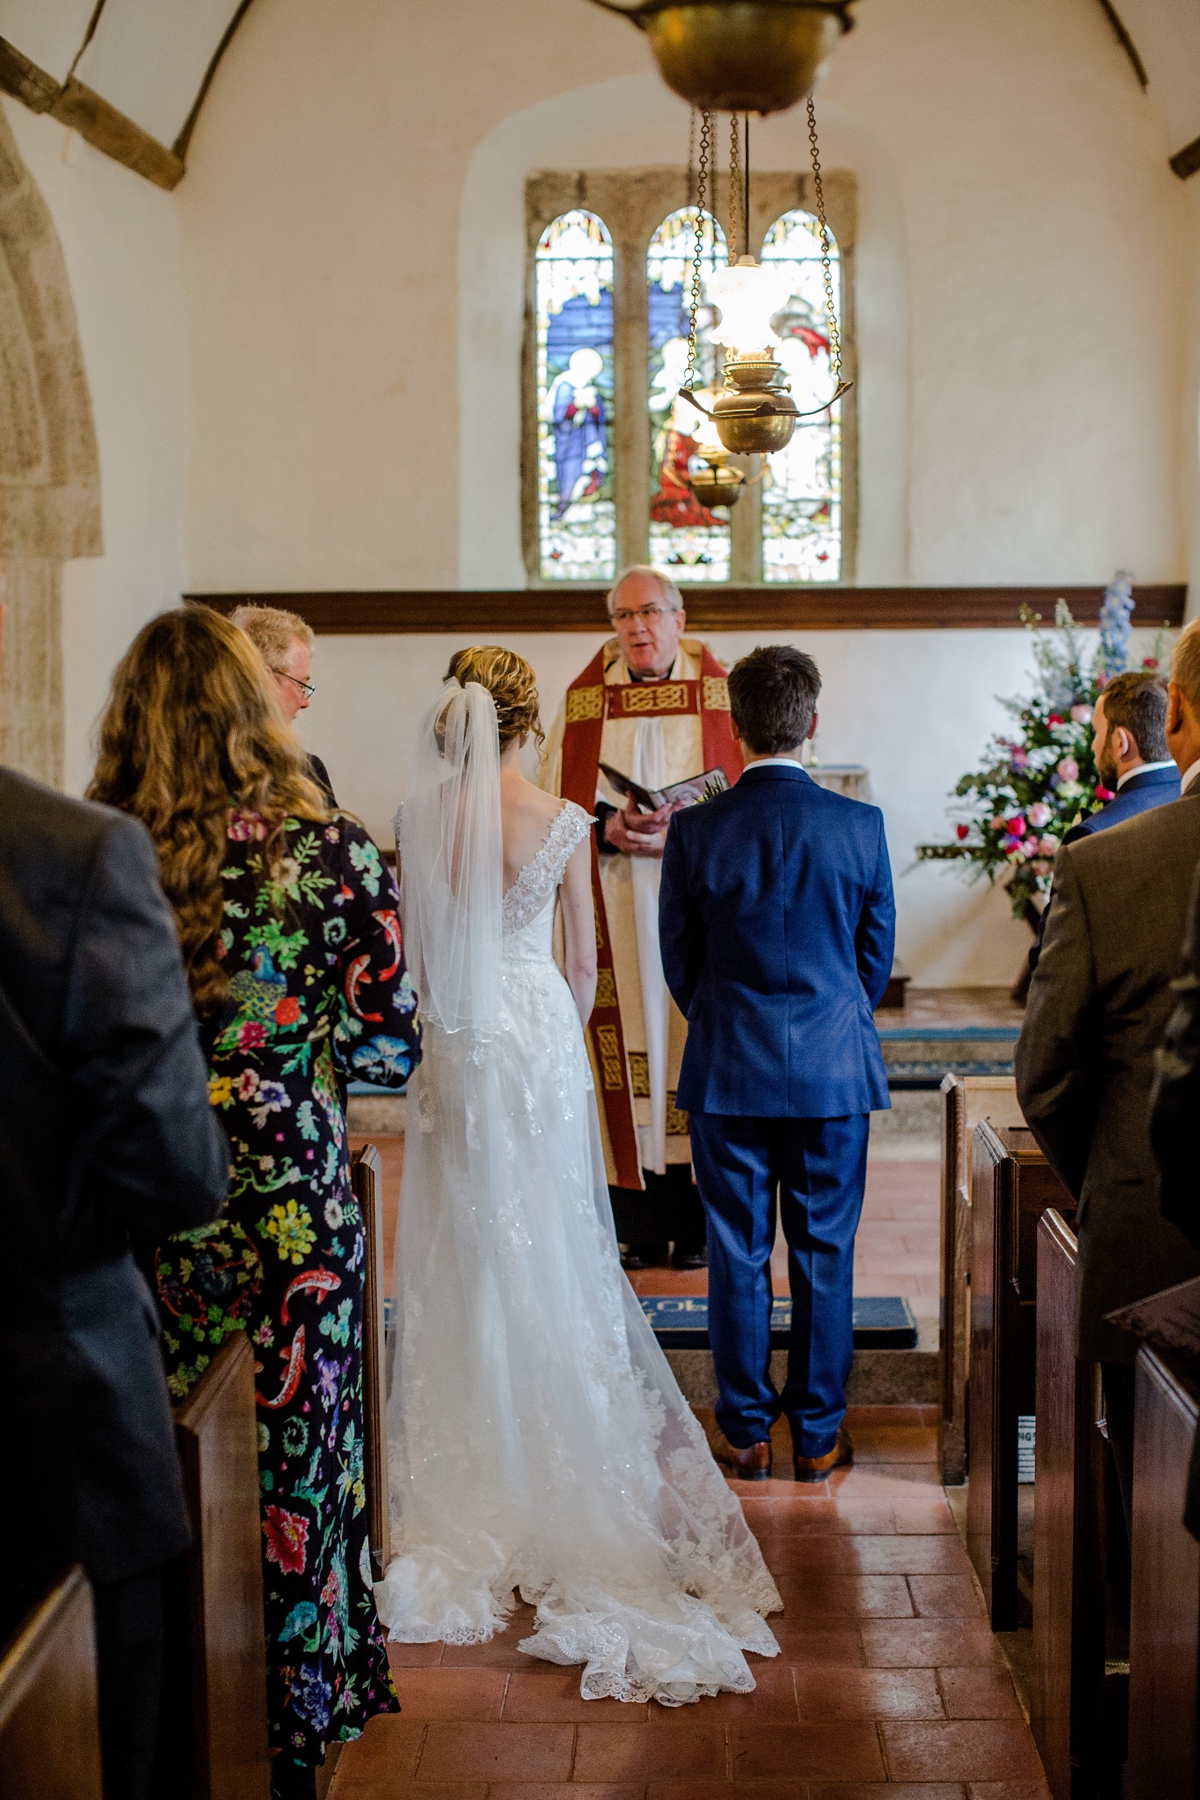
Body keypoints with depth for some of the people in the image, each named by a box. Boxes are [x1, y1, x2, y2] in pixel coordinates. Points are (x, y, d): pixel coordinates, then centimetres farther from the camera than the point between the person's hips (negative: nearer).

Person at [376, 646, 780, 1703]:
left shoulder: (422, 815, -6)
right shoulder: (562, 821, -9)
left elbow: (414, 948, 1)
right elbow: (584, 959, -2)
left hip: (455, 1046, 1)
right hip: (540, 1033, -1)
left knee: (464, 1244, 11)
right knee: (550, 1238, 10)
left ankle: (470, 1450, 19)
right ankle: (558, 1447, 17)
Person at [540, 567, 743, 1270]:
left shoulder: (721, 698, 4)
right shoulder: (584, 703, 8)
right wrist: (610, 830, -12)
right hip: (616, 912, 1)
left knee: (697, 1041, -1)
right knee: (630, 1044, -1)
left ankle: (698, 1221, 8)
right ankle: (642, 1224, 5)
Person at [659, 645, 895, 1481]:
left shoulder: (695, 830, -8)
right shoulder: (861, 825, -7)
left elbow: (679, 959, 1)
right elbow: (878, 954, 3)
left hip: (727, 1069, 0)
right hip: (836, 1069, 0)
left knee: (738, 1255, 9)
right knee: (825, 1254, 9)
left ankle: (746, 1432, 17)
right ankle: (819, 1435, 17)